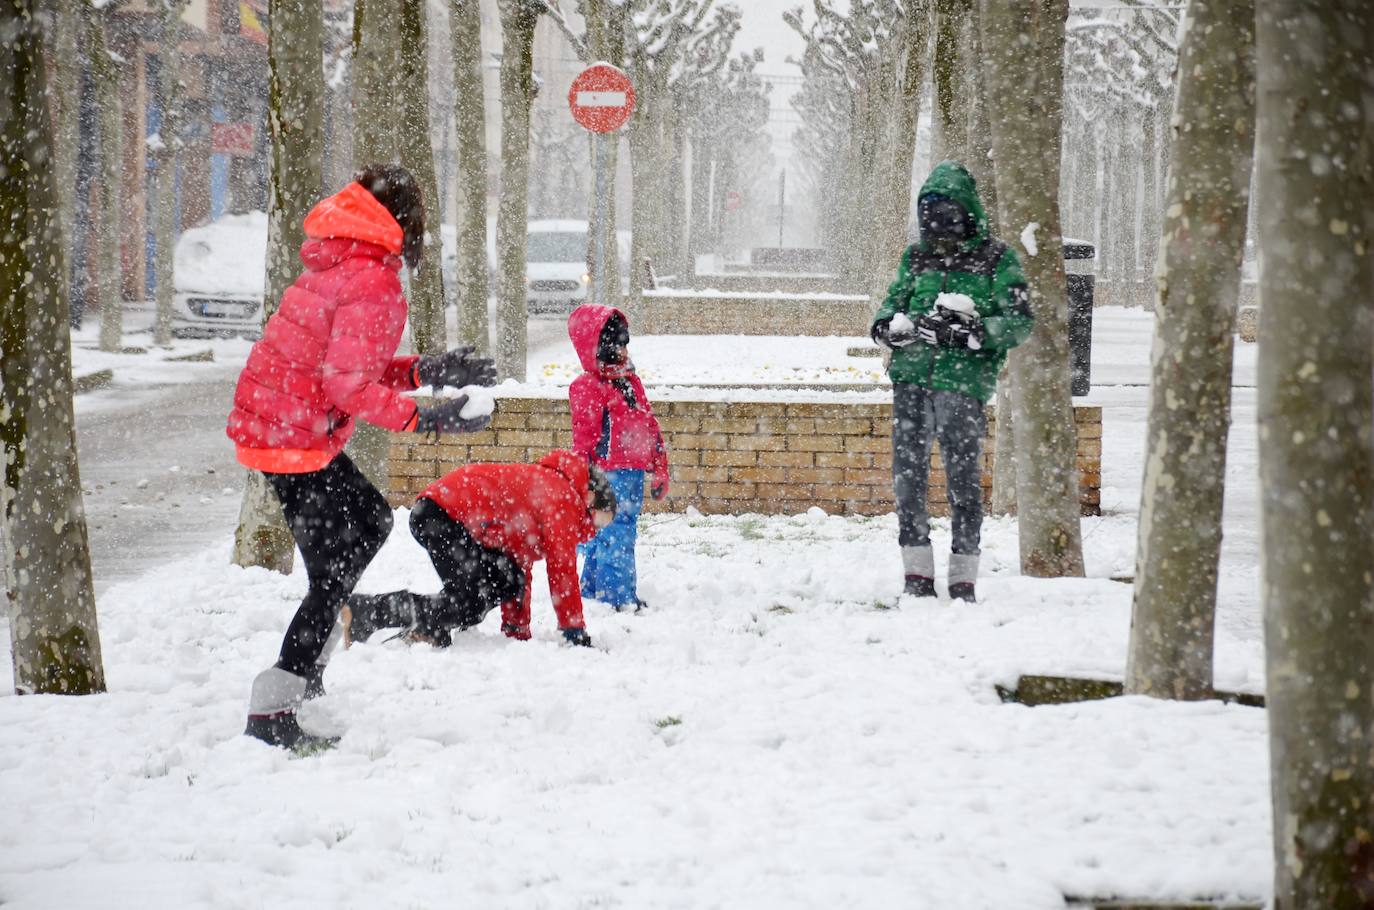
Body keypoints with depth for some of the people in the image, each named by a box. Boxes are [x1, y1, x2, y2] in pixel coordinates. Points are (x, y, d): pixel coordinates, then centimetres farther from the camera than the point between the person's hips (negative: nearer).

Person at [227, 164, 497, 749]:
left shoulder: (338, 268, 13)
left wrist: (429, 370, 9)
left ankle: (306, 674, 27)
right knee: (335, 574, -6)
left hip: (268, 425, 10)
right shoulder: (374, 285, -17)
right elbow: (348, 384, -23)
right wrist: (424, 419, -22)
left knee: (371, 518, 25)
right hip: (294, 440, -10)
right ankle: (271, 716, -9)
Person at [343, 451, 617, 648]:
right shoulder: (563, 499, -2)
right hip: (443, 516, -10)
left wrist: (518, 633, 27)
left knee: (509, 579, 9)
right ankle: (363, 611, -23)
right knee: (468, 604, -17)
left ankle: (431, 629, -1)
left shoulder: (546, 488, 28)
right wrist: (575, 632, -1)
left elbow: (521, 567, 30)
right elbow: (562, 569, -7)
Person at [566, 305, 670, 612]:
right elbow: (583, 437, -12)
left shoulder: (630, 382, 16)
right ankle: (619, 597, -5)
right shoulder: (587, 388, -10)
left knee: (601, 540, 15)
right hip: (607, 476, -8)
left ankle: (592, 592, 23)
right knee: (616, 539, -8)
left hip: (633, 473, 8)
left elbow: (650, 426, 22)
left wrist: (659, 471, 21)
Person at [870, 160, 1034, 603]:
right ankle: (918, 575, 9)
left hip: (963, 384, -4)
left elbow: (1021, 321, -3)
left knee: (964, 483, -3)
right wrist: (889, 324, -1)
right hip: (911, 380, 4)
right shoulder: (916, 257, 15)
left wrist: (970, 330, -17)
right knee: (907, 478, 2)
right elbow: (893, 300, 23)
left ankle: (963, 579, 5)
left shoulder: (995, 259, 1)